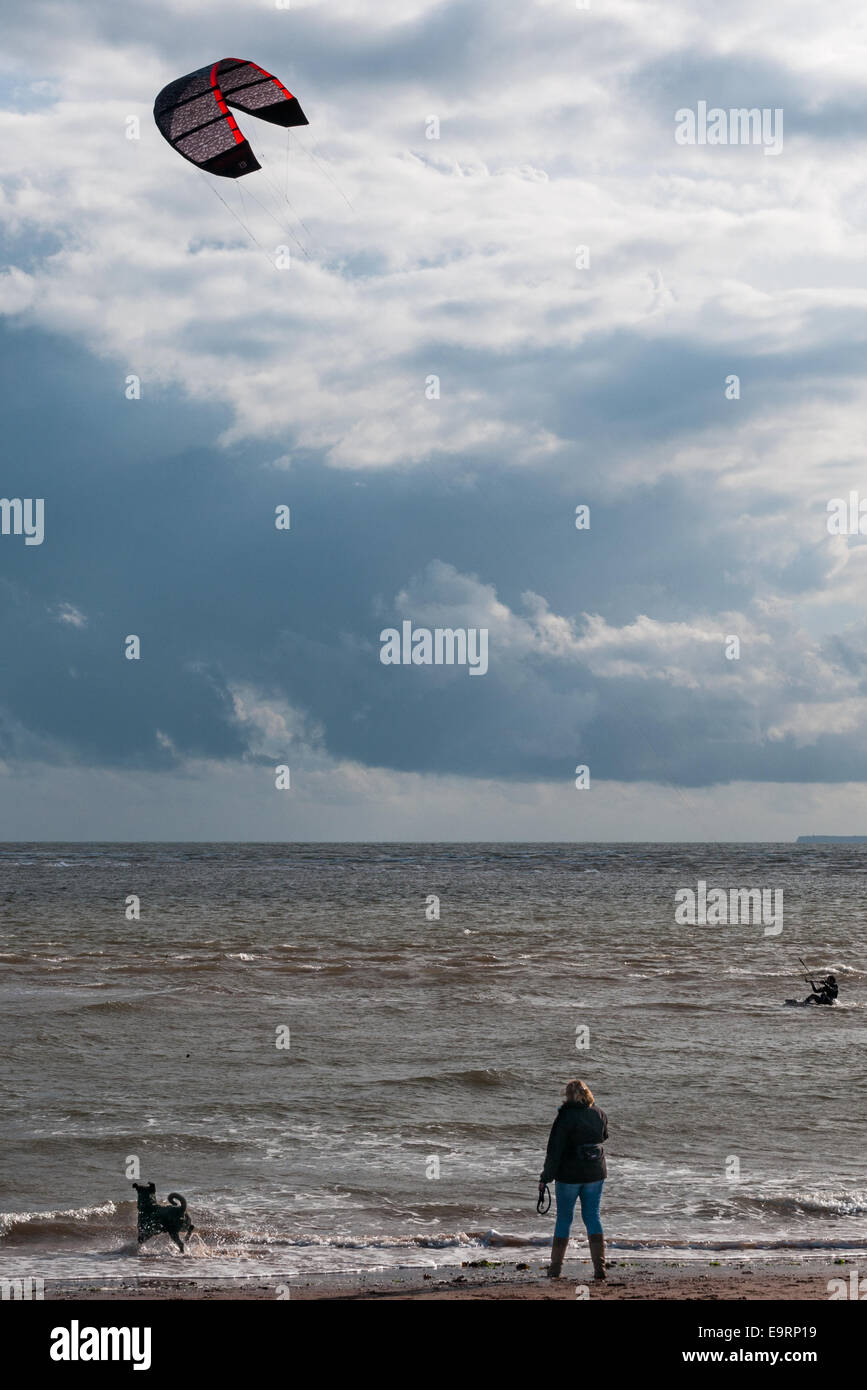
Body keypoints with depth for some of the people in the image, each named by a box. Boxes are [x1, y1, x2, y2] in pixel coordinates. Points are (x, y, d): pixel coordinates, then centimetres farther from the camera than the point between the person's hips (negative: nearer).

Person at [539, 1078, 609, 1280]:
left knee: (564, 1219, 8)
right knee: (592, 1217, 10)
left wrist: (546, 1177, -8)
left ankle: (555, 1269, 13)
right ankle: (599, 1268, 0)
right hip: (595, 1174, 4)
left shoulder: (566, 1117, -15)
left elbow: (555, 1150, -15)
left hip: (569, 1175, -4)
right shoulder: (599, 1114, 1)